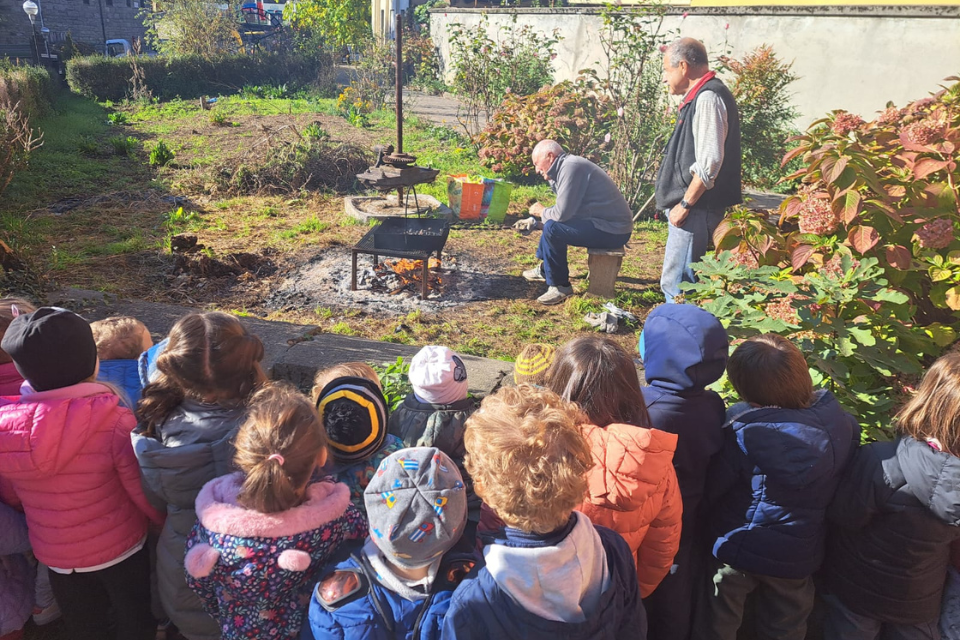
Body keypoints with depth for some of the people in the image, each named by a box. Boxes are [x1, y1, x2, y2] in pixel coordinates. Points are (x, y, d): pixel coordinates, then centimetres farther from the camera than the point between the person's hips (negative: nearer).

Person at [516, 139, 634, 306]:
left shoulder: (571, 167, -19)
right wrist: (533, 221, 18)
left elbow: (562, 213, -24)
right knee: (551, 222, 21)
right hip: (612, 225, 11)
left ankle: (560, 287, -8)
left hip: (612, 230, -11)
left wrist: (542, 212, -3)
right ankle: (544, 270, 31)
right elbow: (562, 210, 23)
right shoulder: (565, 166, 13)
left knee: (552, 228, -21)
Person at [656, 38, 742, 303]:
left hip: (697, 209, -11)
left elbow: (709, 162, -23)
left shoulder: (708, 98, -14)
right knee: (678, 281, 15)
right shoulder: (699, 96, 18)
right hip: (694, 208, 11)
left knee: (676, 284, -9)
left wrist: (685, 204, -17)